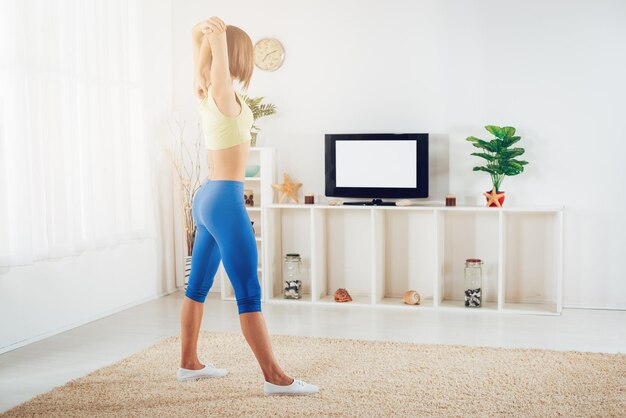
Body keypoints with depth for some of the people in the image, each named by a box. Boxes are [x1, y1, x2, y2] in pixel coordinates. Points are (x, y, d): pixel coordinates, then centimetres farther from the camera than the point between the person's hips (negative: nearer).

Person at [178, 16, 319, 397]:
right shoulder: (223, 94, -13)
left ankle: (189, 363, 25)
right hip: (225, 201, -9)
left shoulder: (205, 91, 8)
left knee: (198, 286, 14)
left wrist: (207, 28, 4)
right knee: (249, 294, -7)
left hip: (206, 198, 9)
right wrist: (219, 33, -48)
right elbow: (219, 60, -34)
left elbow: (197, 34, 19)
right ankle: (275, 378, -2)